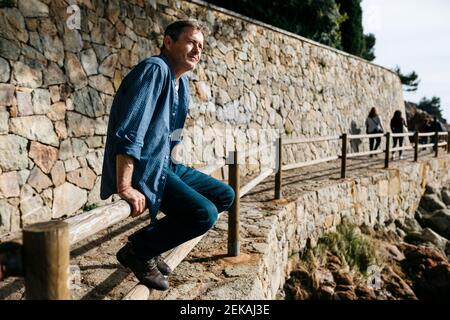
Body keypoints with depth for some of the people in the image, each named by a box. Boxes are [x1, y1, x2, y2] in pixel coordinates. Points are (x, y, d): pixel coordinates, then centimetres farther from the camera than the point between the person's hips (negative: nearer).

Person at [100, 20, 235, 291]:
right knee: (205, 213, -24)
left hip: (164, 165, 10)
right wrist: (125, 187, -28)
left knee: (225, 196, 11)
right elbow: (129, 132, -26)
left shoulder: (182, 81, 13)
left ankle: (151, 242, 12)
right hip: (141, 169, -10)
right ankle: (137, 250, -1)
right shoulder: (155, 69, -16)